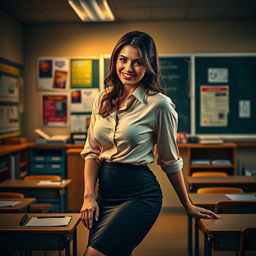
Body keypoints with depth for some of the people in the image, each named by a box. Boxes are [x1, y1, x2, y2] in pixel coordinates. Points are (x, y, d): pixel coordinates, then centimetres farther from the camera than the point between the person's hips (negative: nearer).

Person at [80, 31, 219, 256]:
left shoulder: (159, 104, -11)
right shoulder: (103, 99, 6)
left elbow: (170, 161, -2)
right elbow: (91, 151, 7)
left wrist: (188, 206, 6)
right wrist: (89, 196, -4)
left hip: (139, 194, -6)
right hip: (105, 192, 6)